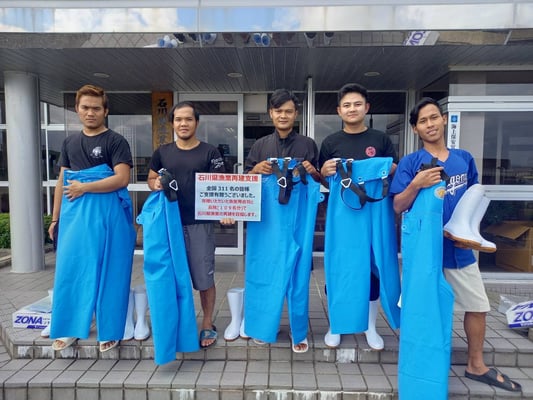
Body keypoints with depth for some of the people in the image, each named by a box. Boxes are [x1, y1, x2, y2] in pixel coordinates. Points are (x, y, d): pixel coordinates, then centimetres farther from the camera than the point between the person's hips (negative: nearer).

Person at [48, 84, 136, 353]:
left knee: (107, 271, 2)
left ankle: (109, 331, 15)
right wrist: (55, 216, 14)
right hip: (74, 213, 5)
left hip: (107, 214, -5)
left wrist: (84, 187, -13)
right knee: (70, 269, 7)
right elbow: (62, 180, 17)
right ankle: (70, 328, 23)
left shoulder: (115, 141, -2)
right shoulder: (69, 142, 15)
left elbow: (121, 179, -13)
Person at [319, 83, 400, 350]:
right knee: (337, 268, 5)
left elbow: (397, 171, 10)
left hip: (374, 211, 1)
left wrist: (386, 168, -12)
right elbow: (321, 179, 8)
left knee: (373, 267, 9)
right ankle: (335, 326, 24)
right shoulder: (330, 142, 5)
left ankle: (370, 327, 28)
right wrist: (325, 171, -14)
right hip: (340, 212, 0)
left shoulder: (381, 139, 6)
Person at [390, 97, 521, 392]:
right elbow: (398, 207, -12)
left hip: (458, 245, 5)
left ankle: (476, 365, 35)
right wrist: (416, 185, -27)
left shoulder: (464, 158, 5)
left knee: (478, 306, 14)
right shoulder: (410, 163, -8)